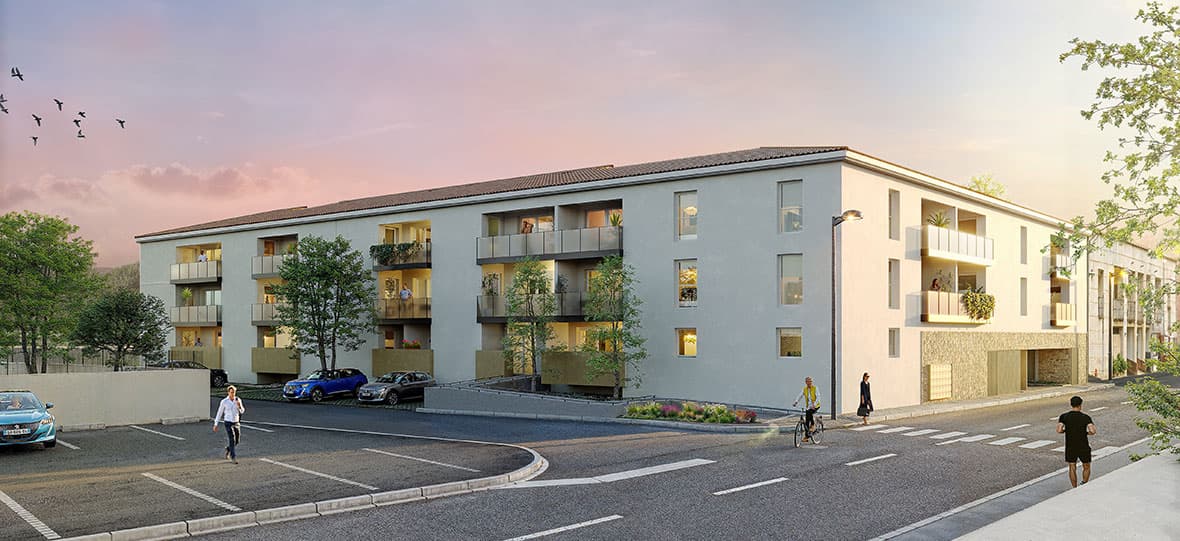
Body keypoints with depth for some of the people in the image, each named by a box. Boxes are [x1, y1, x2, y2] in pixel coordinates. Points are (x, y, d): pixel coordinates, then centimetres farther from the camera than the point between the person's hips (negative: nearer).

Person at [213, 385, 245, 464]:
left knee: (237, 441, 9)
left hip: (236, 423, 4)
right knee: (232, 440, -13)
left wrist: (239, 406, -22)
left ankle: (228, 449, 39)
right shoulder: (224, 402, -10)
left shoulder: (238, 400, -1)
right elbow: (219, 413, -2)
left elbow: (242, 411, 1)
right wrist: (215, 424, 0)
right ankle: (234, 458, -7)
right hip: (228, 423, -4)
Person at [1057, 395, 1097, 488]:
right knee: (1086, 467, 17)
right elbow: (1093, 431, -19)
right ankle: (1084, 483, 4)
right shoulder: (1085, 417, -8)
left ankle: (1075, 489, 12)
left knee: (1072, 468, 10)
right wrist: (1086, 433, 1)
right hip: (1083, 447, -1)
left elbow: (1059, 430, -15)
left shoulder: (1064, 416, -5)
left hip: (1070, 447, 1)